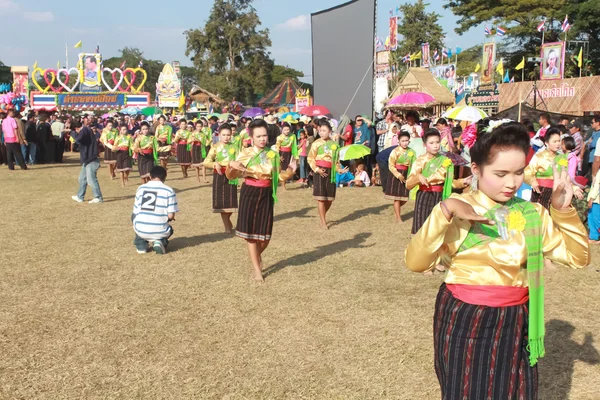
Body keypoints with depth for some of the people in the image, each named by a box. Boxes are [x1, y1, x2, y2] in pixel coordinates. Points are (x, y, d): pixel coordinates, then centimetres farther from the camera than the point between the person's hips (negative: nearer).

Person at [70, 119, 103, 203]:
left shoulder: (84, 130, -13)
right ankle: (80, 197, 24)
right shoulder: (86, 129, 17)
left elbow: (78, 139, -29)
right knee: (82, 178, 16)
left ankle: (98, 198, -1)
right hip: (87, 159, 11)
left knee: (91, 179, -7)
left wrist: (74, 134, -10)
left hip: (90, 159, -11)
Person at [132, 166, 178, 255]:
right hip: (159, 232, -2)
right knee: (169, 229, 34)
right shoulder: (169, 191, -5)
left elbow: (136, 212, 11)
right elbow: (171, 216, -8)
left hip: (140, 230, 2)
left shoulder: (141, 188, 6)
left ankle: (141, 244, 19)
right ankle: (161, 241, 1)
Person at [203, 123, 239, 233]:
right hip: (219, 176, -1)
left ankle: (227, 220, 32)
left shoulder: (234, 146, 1)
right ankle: (227, 225, 15)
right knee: (221, 201, 1)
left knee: (231, 201, 3)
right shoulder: (215, 147, -2)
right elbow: (206, 163, -7)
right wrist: (215, 164, -25)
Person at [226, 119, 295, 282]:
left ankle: (258, 255, 38)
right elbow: (230, 176, -2)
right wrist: (231, 165, -23)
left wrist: (290, 171, -11)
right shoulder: (245, 153, -3)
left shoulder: (273, 155, 3)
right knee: (250, 232, 3)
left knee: (265, 235, 2)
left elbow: (278, 177, 7)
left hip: (266, 195, 2)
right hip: (249, 194, -1)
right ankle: (256, 268, 20)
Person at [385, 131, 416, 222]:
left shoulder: (411, 152, -2)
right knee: (397, 197, 2)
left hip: (406, 175, 4)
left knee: (405, 197, 9)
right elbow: (391, 166, -11)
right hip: (396, 175, -4)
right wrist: (399, 175, -17)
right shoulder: (395, 151, -12)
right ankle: (398, 218, 12)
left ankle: (396, 210, 38)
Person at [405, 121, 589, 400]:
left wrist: (563, 211, -9)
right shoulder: (458, 209, -11)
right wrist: (444, 210, -29)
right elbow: (415, 262, -20)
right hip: (464, 319, -3)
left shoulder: (532, 214, 2)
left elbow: (578, 257, 4)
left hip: (513, 322, 4)